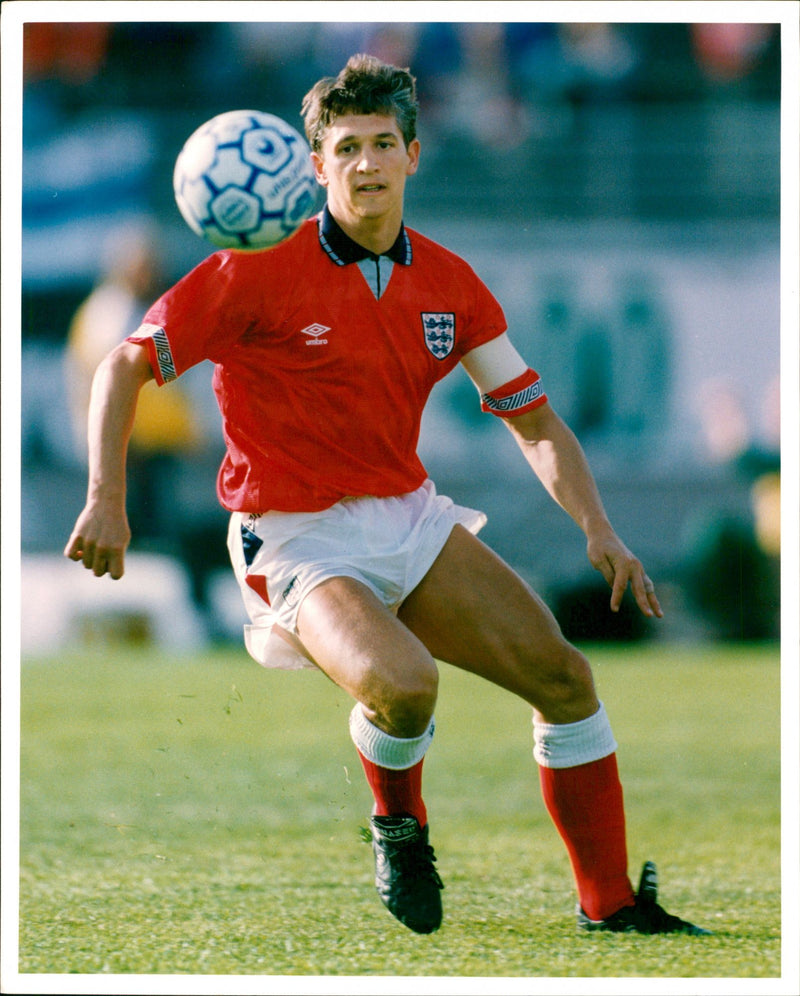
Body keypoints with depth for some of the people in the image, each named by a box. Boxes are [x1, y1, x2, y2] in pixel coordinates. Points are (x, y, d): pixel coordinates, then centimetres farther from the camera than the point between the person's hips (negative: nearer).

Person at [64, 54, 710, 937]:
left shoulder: (449, 284, 3)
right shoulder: (264, 270, -13)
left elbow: (533, 419, 8)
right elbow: (125, 366, -11)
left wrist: (598, 529, -5)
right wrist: (106, 499, -23)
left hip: (411, 517, 6)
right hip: (296, 541, -6)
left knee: (564, 676, -1)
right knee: (403, 682, -33)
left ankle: (611, 903, 14)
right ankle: (397, 821, 2)